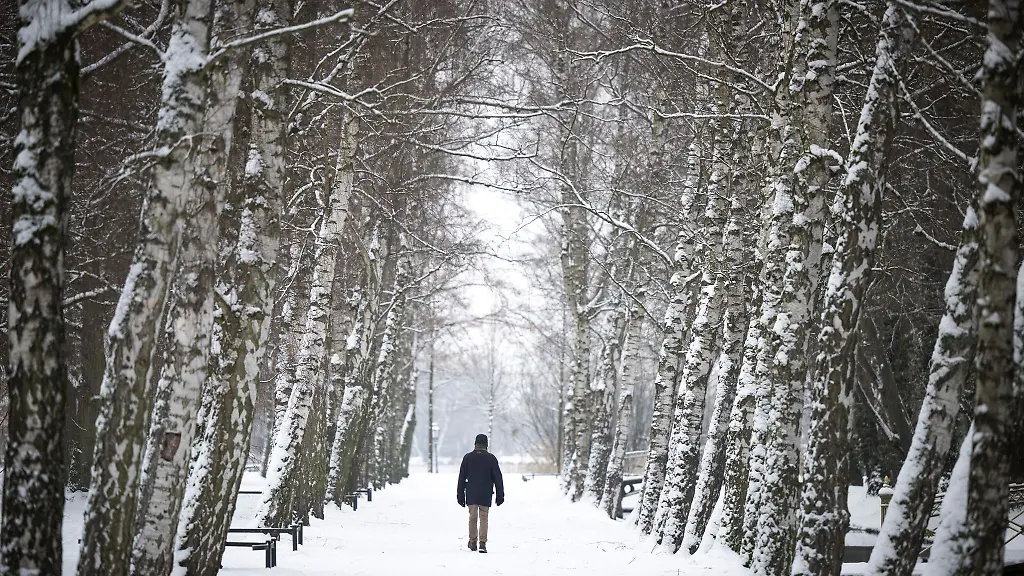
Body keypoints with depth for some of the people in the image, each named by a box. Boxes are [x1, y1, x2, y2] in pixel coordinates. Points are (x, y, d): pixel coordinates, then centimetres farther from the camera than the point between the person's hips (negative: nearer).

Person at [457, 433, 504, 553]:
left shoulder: (467, 457, 3)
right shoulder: (491, 458, -1)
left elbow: (462, 478, 3)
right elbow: (498, 478, 0)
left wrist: (461, 496, 8)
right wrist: (500, 495, 5)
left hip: (471, 494, 1)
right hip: (486, 494, -1)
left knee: (472, 517, 10)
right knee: (483, 518, 0)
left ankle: (473, 542, 15)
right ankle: (483, 543, -10)